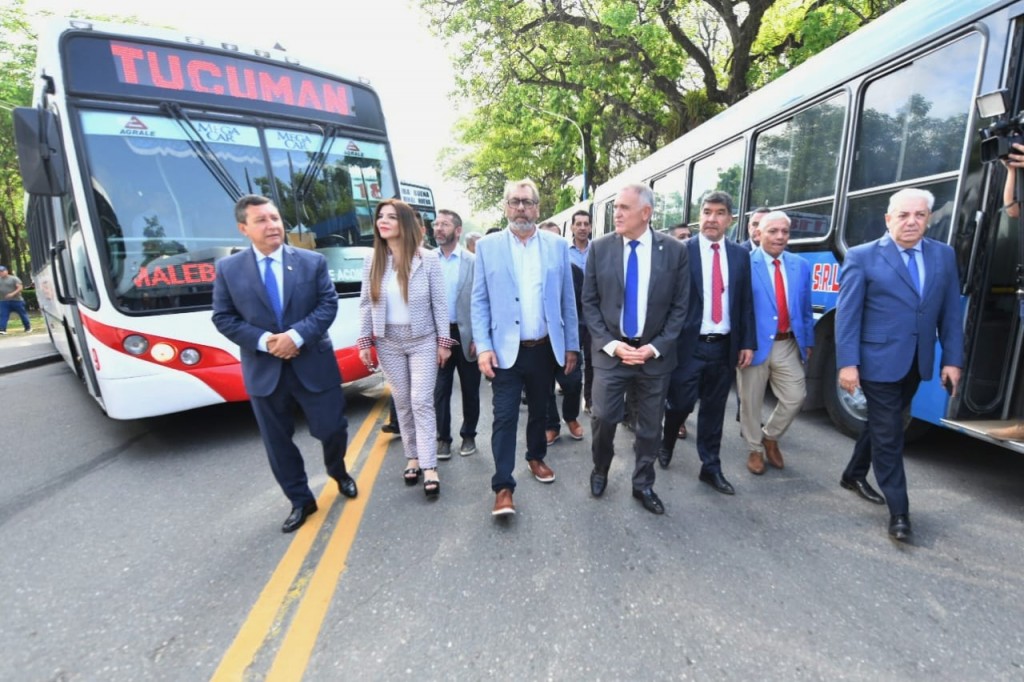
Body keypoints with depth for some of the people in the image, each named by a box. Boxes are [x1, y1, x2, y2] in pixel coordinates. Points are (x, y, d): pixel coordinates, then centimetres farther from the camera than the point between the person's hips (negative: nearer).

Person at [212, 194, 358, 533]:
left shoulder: (313, 261, 0)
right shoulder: (228, 268, 1)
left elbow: (328, 304, -5)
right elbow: (223, 318, 0)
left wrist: (297, 335, -19)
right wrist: (264, 340, -15)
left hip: (313, 364, -1)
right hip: (264, 371, 1)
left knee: (333, 428, 6)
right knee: (278, 443, 11)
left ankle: (338, 471, 40)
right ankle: (301, 500, 30)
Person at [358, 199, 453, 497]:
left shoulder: (427, 259, -8)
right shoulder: (372, 261, 1)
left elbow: (439, 303, -6)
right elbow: (366, 304, 4)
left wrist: (443, 341, -7)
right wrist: (364, 341, 1)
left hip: (422, 340, -3)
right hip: (388, 341, 3)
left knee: (422, 402, -4)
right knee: (402, 402, 11)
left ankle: (429, 467, 4)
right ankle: (412, 457, 26)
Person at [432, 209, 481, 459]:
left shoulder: (473, 261, -3)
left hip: (465, 335, -1)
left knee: (470, 389, 11)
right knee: (440, 390, 9)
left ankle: (468, 435, 29)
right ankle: (443, 438, 24)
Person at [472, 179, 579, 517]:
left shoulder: (557, 245, 3)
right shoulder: (487, 246, -1)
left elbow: (567, 300, 5)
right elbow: (479, 301, -2)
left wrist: (571, 345, 5)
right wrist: (483, 347, -10)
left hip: (545, 348, 2)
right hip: (505, 349, -2)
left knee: (539, 410, 18)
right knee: (505, 417, -1)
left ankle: (536, 457, 41)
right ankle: (503, 487, 10)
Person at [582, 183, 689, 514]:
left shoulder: (675, 250, -3)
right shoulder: (600, 248, -1)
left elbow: (680, 306, 1)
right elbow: (589, 302, 1)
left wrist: (656, 347, -9)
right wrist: (610, 343, -9)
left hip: (655, 354, 1)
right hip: (611, 350, 0)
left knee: (650, 425, 10)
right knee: (604, 417, -1)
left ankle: (643, 485, 31)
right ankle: (600, 471, 28)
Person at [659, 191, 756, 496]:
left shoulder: (740, 254, 8)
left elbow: (746, 302, 9)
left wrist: (747, 343, 4)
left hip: (725, 346, 4)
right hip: (689, 344, -4)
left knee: (714, 410, 12)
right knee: (681, 403, 2)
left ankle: (711, 468, 26)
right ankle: (666, 443, 33)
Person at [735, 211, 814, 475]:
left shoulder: (800, 266, 9)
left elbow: (806, 308, 14)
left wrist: (808, 342, 14)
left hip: (788, 345, 5)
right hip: (754, 345, -4)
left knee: (796, 397, 6)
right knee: (751, 402, 8)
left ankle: (770, 436, 32)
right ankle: (754, 450, 28)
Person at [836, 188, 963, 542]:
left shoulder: (944, 255, 8)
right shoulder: (862, 257, -8)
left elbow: (951, 312, 9)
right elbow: (847, 314, -12)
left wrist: (952, 358, 3)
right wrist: (847, 363, -17)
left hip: (916, 363, 6)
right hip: (878, 361, -5)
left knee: (881, 424, 19)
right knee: (888, 434, -1)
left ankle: (854, 475, 39)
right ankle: (899, 512, 9)